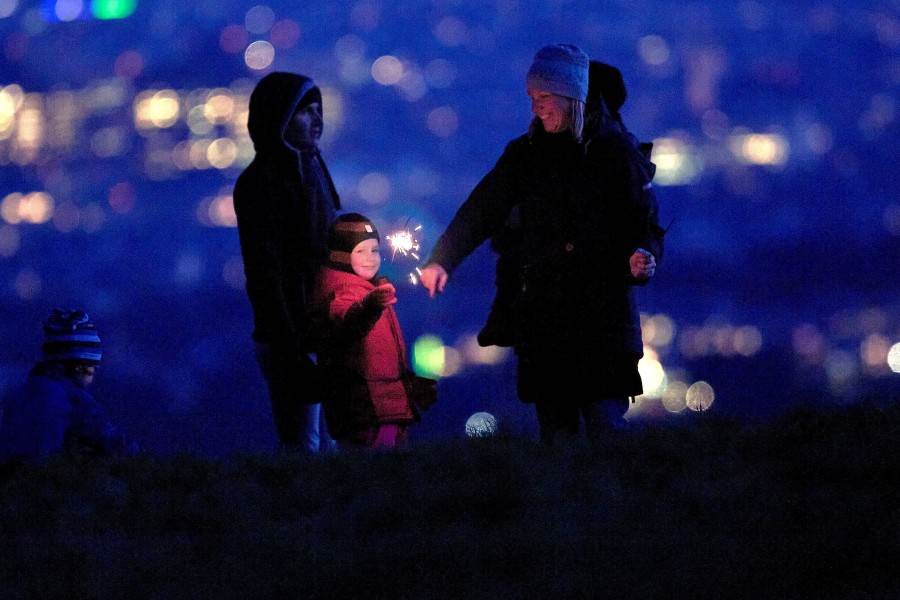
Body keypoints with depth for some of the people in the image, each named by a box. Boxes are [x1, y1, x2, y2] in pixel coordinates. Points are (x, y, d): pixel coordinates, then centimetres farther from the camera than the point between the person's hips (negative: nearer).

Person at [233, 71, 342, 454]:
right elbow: (264, 275, -16)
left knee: (327, 451, 10)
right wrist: (291, 353, -21)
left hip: (323, 336, 8)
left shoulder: (310, 171, 14)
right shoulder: (260, 182, -11)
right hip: (295, 343, -8)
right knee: (304, 451, -8)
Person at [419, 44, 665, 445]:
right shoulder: (524, 154, 12)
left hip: (602, 317, -3)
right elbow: (481, 209, 10)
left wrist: (643, 255, -20)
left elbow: (644, 220, 1)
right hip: (543, 317, 3)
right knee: (555, 431, 1)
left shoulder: (613, 151, 2)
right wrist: (441, 261, 0)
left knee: (605, 424, -9)